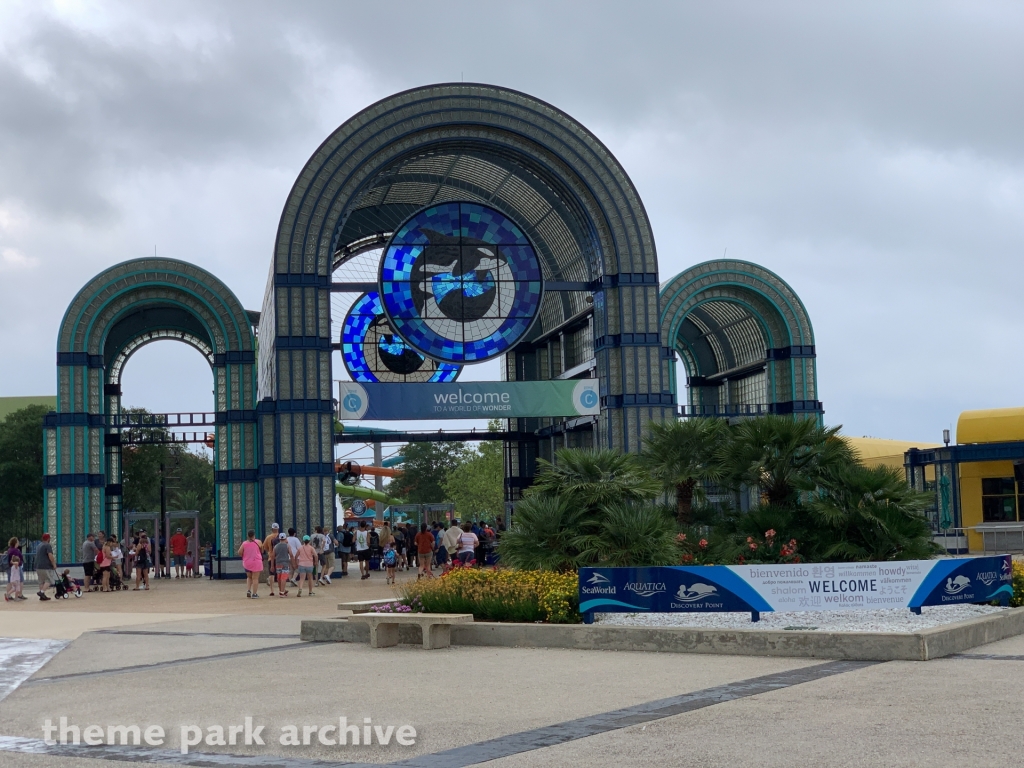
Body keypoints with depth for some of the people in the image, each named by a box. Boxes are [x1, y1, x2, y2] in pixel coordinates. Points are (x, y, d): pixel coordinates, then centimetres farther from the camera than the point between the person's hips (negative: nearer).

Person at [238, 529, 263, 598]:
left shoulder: (244, 543, -4)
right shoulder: (258, 542, -6)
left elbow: (239, 553, -2)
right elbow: (262, 551, 6)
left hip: (247, 563, 3)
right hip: (256, 562, -3)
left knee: (249, 577, 22)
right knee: (255, 578, 2)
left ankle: (248, 590, 5)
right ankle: (254, 594, 1)